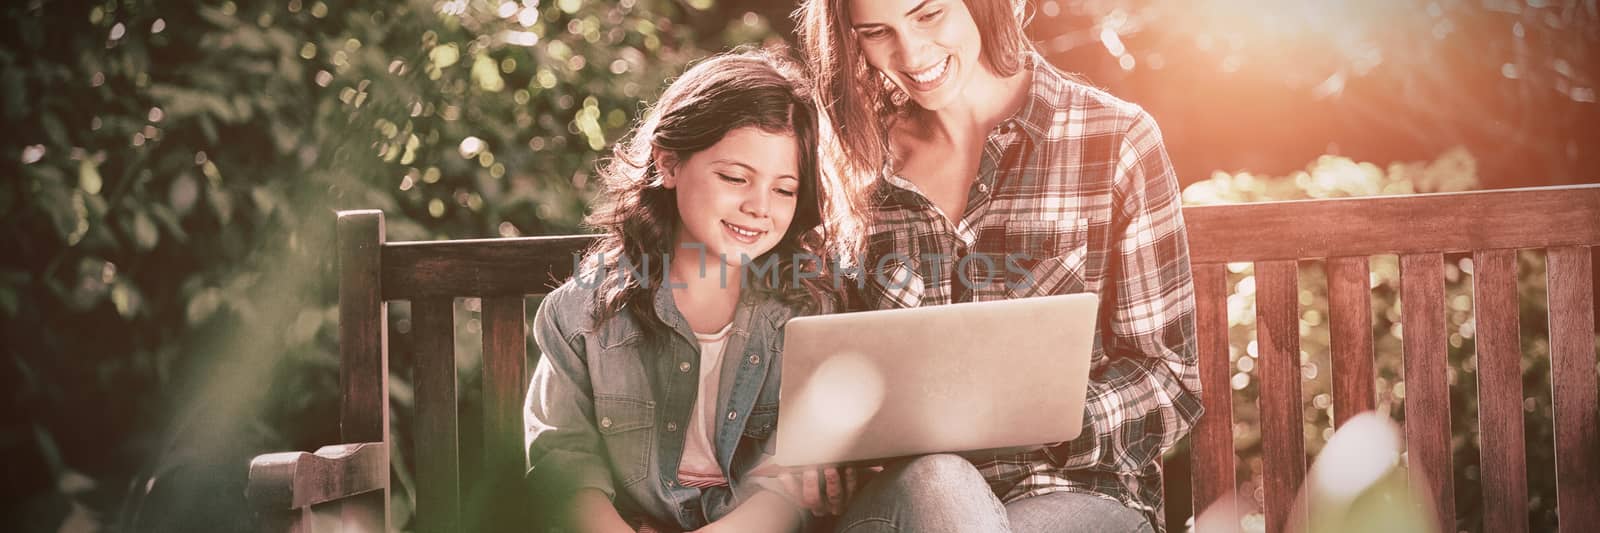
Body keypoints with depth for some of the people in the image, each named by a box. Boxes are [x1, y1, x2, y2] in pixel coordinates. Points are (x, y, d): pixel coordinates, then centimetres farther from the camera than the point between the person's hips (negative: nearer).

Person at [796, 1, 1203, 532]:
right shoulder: (865, 159, 10)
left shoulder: (1116, 139, 1)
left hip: (1077, 487, -1)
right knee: (933, 484, -36)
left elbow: (1171, 376, 1)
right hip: (898, 483, 2)